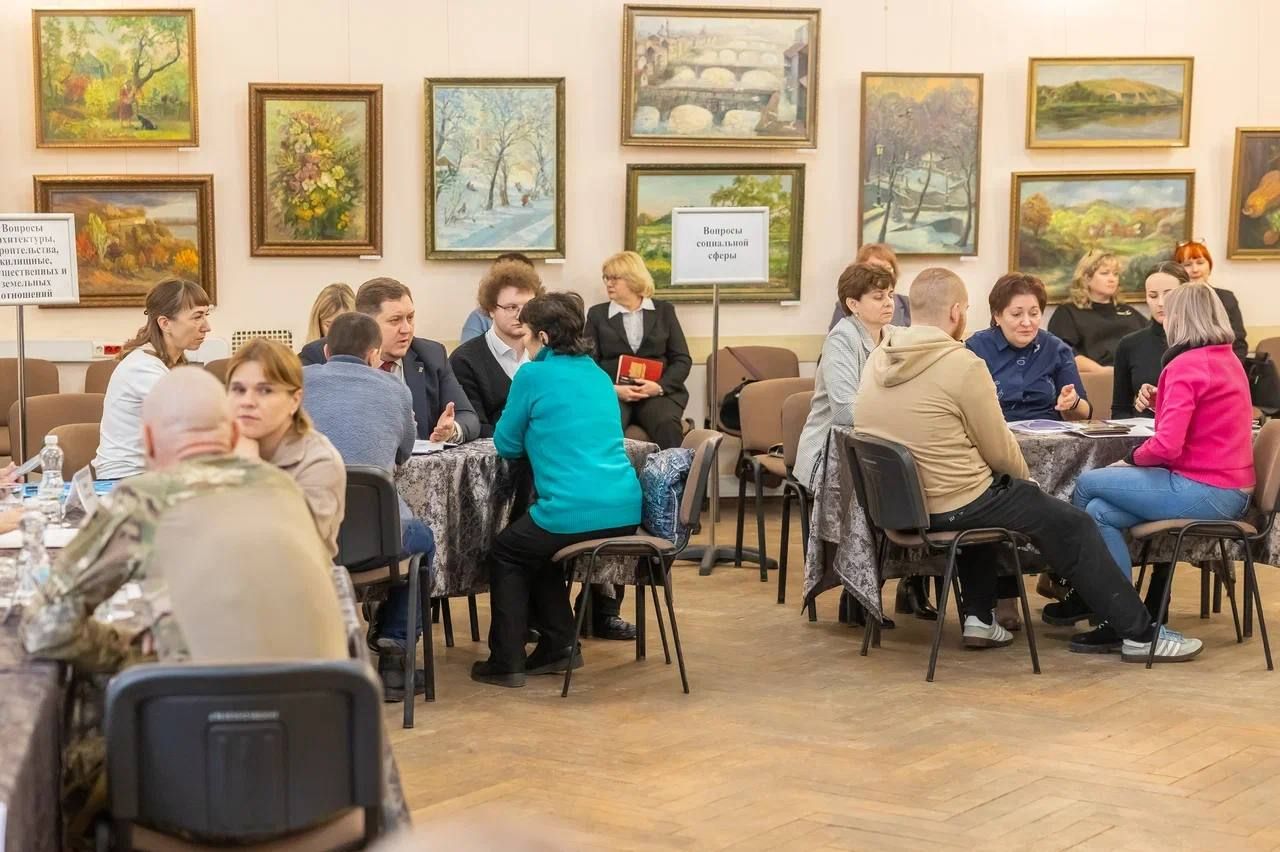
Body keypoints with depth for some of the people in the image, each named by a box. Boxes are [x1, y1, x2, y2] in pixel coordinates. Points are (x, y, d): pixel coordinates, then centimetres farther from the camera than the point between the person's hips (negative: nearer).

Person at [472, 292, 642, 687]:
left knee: (505, 553, 20)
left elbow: (507, 445, 8)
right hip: (626, 511, 7)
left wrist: (532, 435, 26)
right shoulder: (599, 374, 18)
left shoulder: (534, 374, -3)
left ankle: (506, 661, 17)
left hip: (574, 512, -7)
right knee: (537, 548, 31)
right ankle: (558, 646, 28)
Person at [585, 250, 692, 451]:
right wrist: (613, 389, -12)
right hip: (611, 392, 0)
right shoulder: (597, 314, 16)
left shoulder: (664, 310, 16)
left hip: (658, 392, 0)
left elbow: (683, 360, 10)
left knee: (667, 425, -33)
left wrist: (660, 386, -10)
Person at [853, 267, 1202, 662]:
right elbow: (999, 449, -11)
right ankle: (1140, 634, 13)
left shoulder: (878, 360, 1)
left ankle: (979, 616, 31)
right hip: (952, 507, -7)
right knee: (1074, 527, 8)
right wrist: (1025, 477, 12)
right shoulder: (962, 365, -20)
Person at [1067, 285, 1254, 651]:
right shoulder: (1229, 360, 14)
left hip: (1203, 492, -9)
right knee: (1101, 512, 10)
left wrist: (1132, 458, -3)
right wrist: (1167, 402, 17)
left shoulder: (1185, 366, -14)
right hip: (1233, 492, 9)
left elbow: (1167, 446, -21)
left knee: (1088, 484, 2)